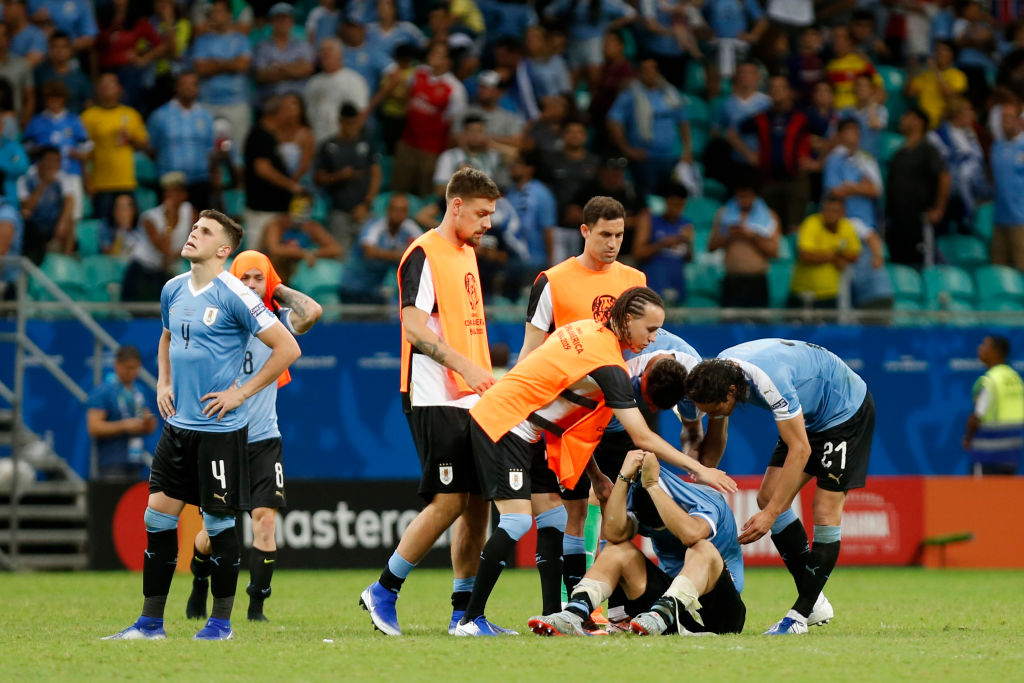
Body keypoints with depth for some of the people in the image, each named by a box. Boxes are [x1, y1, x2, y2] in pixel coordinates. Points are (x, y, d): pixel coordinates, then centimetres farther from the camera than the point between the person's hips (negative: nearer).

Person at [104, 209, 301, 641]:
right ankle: (151, 623, 9)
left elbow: (288, 349, -13)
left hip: (219, 428, -7)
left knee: (218, 522, 0)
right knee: (158, 515, 3)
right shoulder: (173, 290, 9)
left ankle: (221, 622, 12)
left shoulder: (234, 296, -13)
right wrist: (163, 384, 13)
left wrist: (241, 393, -12)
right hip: (178, 424, 7)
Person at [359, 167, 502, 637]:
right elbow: (415, 326, -19)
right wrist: (463, 365, -26)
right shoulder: (424, 254, -10)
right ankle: (383, 592, 1)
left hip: (471, 400, 9)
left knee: (478, 502, 5)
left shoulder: (467, 253, 18)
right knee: (448, 502, -12)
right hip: (435, 400, -9)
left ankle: (464, 612, 9)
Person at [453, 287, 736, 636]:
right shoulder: (609, 364, -20)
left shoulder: (589, 330, 7)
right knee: (517, 521, -16)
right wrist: (700, 470, -13)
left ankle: (553, 617, 5)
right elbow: (643, 438, -20)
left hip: (522, 433, 10)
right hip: (500, 424, -10)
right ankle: (470, 619, -12)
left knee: (553, 520, 6)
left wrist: (596, 476, 14)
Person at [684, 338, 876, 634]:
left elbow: (800, 450, -34)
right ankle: (814, 602, 5)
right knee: (768, 497, -1)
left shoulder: (770, 380, -39)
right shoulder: (716, 373, -14)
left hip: (847, 409, -9)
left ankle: (802, 612, -8)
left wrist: (771, 514, -34)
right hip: (809, 416, 9)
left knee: (826, 511, -14)